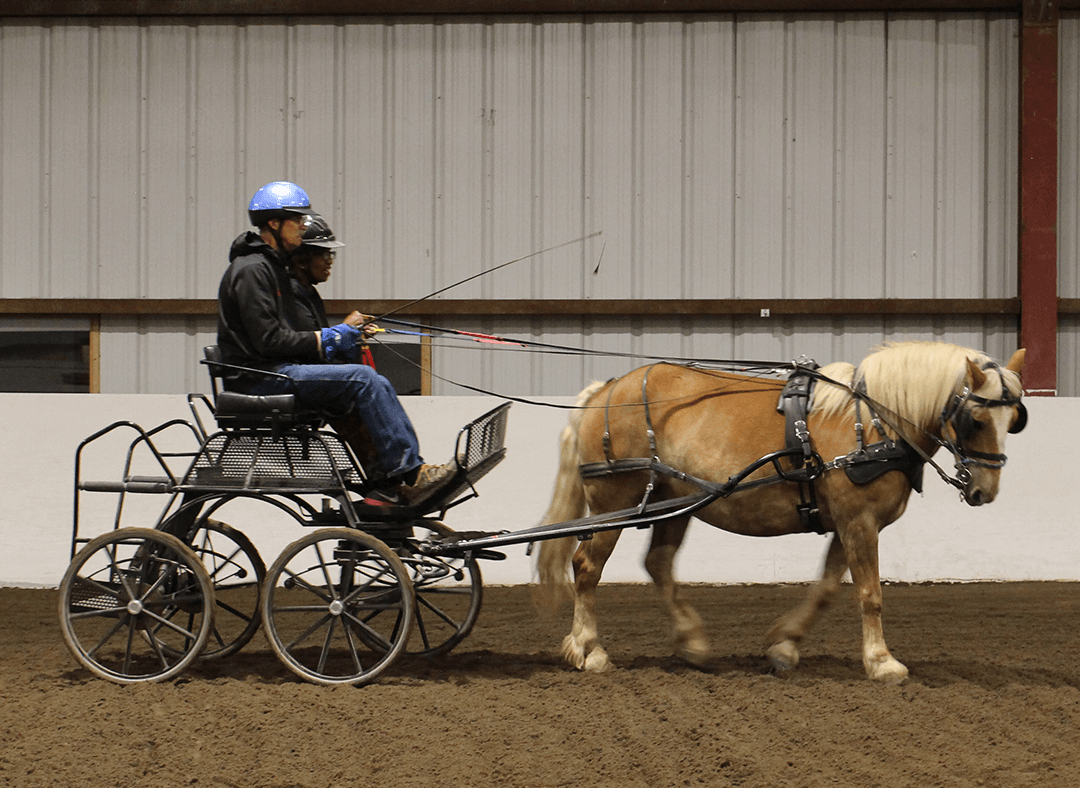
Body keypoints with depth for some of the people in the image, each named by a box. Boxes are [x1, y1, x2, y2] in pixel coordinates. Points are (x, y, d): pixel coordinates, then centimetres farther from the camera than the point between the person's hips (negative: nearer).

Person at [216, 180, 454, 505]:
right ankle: (408, 474, -20)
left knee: (375, 385, -1)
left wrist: (341, 332, 7)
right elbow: (269, 341, -19)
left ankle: (395, 483, -8)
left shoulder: (273, 266, 21)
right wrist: (327, 339, -11)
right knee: (363, 379, -21)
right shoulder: (251, 271, -12)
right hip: (261, 378, -10)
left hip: (281, 370, 10)